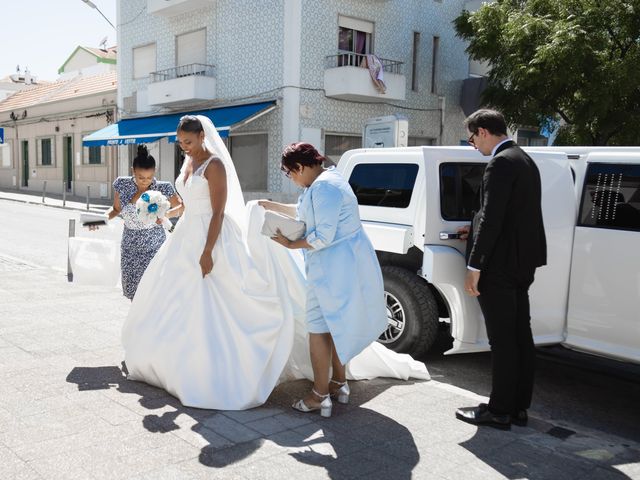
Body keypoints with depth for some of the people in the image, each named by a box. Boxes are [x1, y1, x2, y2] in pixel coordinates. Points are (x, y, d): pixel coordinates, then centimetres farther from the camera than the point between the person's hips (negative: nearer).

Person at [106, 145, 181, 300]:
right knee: (133, 291, 14)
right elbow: (116, 209, 10)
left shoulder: (162, 189, -13)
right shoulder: (122, 184, -4)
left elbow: (182, 207, -7)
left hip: (154, 247, -4)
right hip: (130, 247, 4)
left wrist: (166, 214, -25)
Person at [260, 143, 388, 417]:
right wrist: (273, 206, 37)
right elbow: (303, 212, 32)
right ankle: (339, 383, 32)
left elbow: (323, 237, -23)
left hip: (334, 268, -11)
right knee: (336, 324, 20)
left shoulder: (324, 187, -20)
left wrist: (290, 244, -11)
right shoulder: (324, 181, 14)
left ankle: (320, 396, 7)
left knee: (319, 327, -1)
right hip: (344, 264, 11)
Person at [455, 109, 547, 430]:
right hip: (523, 264, 10)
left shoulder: (500, 164, -17)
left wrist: (474, 266, -18)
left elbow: (492, 219, -21)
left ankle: (499, 410, 11)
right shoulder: (525, 161, 14)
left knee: (502, 342, -1)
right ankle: (518, 406, 24)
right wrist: (477, 231, 22)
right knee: (521, 337, 13)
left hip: (499, 267, -10)